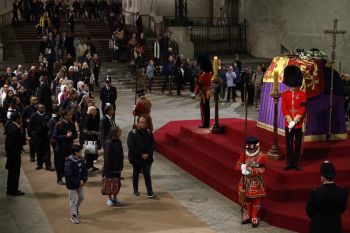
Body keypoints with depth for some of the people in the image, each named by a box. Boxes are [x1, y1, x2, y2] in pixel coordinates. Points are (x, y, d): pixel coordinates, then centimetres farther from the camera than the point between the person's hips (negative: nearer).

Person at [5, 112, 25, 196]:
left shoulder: (10, 125, 8)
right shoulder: (15, 128, -23)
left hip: (11, 152, 10)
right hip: (15, 153, -10)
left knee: (12, 172, 18)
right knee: (15, 171, 0)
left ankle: (11, 189, 28)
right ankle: (13, 190, 8)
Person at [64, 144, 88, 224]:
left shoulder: (81, 160, -3)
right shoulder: (69, 163, -25)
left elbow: (85, 171, 5)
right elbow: (68, 175, -26)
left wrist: (83, 180, -10)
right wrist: (78, 182, -22)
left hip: (80, 183, 7)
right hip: (72, 185, -7)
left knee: (81, 197, 21)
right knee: (73, 200, 4)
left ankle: (76, 209, 46)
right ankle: (73, 216, 17)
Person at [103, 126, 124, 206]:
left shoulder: (118, 141, 6)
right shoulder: (108, 143, -17)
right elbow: (107, 157, -17)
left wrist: (121, 166, 13)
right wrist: (107, 169, -18)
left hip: (117, 167, 7)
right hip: (110, 168, -7)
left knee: (118, 184, 9)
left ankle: (115, 198, 23)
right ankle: (110, 199, 19)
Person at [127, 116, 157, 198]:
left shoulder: (148, 132, 2)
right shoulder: (132, 133, -9)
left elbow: (152, 144, 4)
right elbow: (131, 147, -14)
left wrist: (148, 154, -10)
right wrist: (141, 155, -16)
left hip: (147, 158, 2)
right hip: (136, 158, -2)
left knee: (147, 174, -2)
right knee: (136, 174, 13)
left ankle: (150, 192, -5)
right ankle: (135, 191, 27)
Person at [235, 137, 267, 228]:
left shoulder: (262, 157, -14)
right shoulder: (244, 154, -1)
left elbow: (261, 170, -20)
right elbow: (238, 166, -2)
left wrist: (250, 170, -30)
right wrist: (242, 167, -25)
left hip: (256, 182, -4)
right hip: (246, 181, 4)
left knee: (256, 200, 5)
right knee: (246, 198, 14)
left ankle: (254, 218, 16)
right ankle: (248, 215, 31)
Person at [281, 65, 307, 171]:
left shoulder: (302, 94, 1)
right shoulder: (285, 94, 4)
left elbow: (303, 108, -5)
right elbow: (284, 108, -2)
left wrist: (296, 119, -16)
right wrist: (289, 120, -14)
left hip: (298, 123, -1)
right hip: (288, 123, 1)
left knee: (298, 144, 5)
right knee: (288, 144, 6)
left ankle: (296, 163, 12)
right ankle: (289, 163, 14)